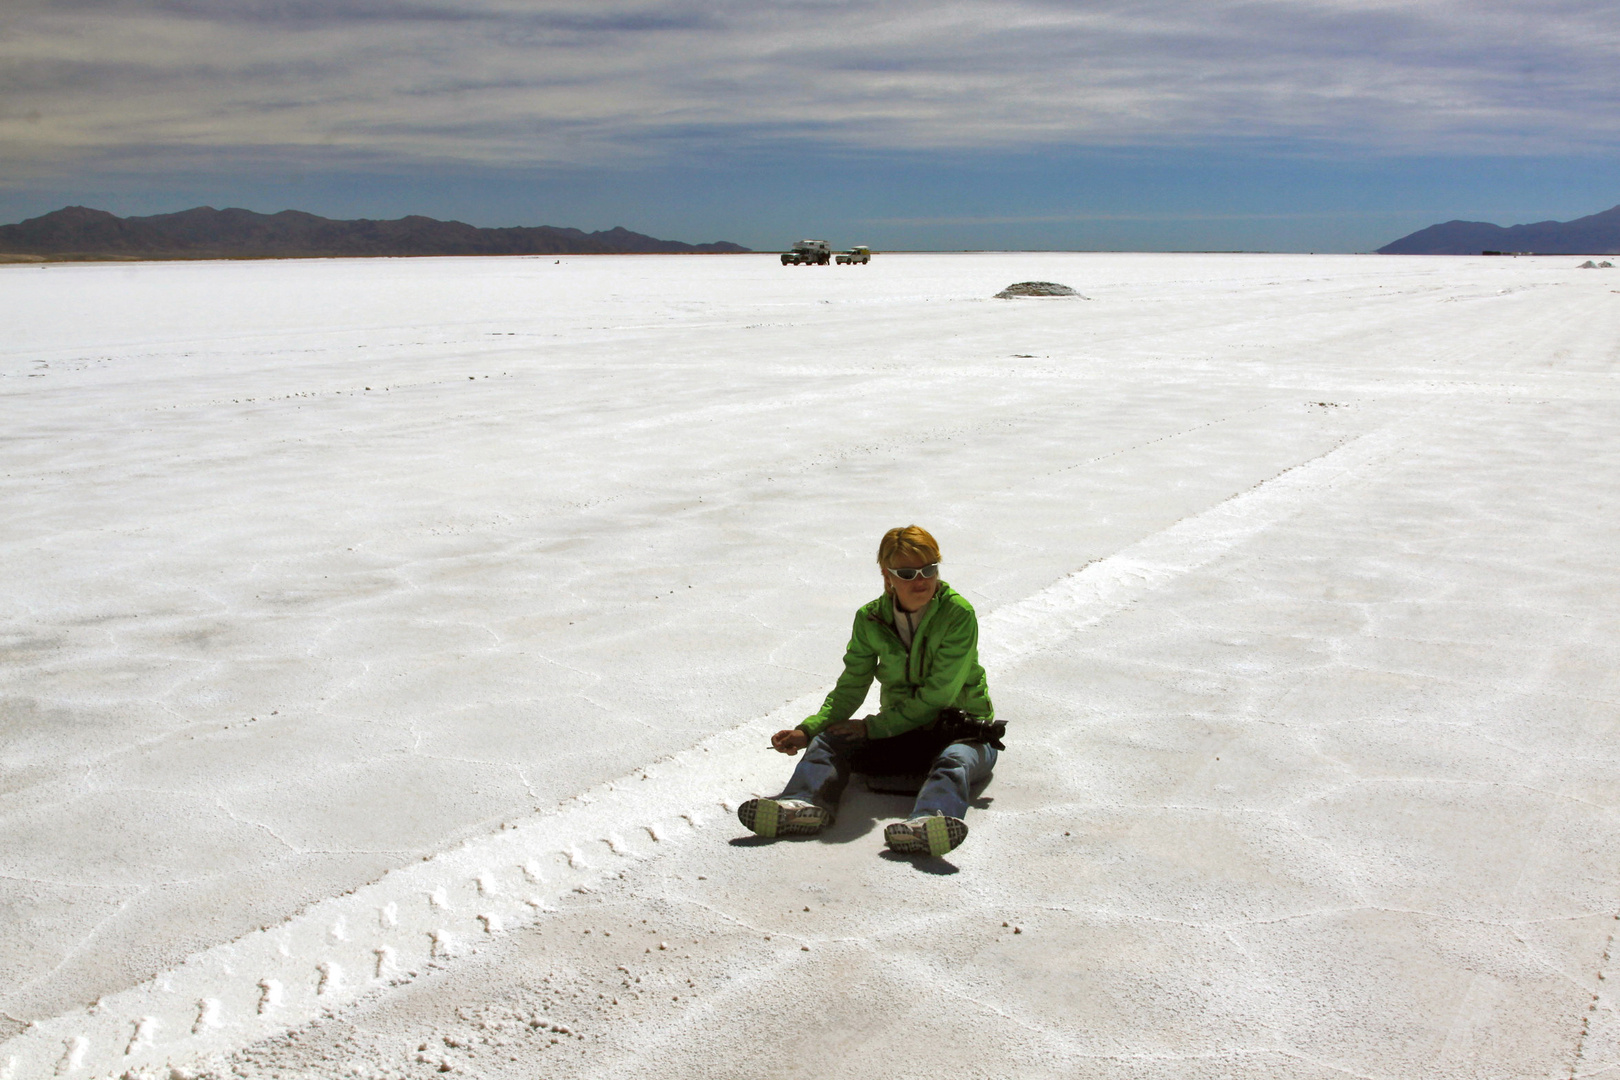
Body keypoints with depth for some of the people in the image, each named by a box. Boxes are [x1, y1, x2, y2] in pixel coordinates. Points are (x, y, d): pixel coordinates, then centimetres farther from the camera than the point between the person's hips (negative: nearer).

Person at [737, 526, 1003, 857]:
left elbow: (936, 696, -18)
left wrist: (872, 727, -20)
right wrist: (807, 731, -15)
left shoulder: (959, 615, -14)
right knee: (829, 740, -17)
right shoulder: (871, 620, 0)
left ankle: (927, 822, -68)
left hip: (962, 731, -4)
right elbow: (850, 689, 2)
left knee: (955, 760, -37)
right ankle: (806, 803, -47)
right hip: (902, 731, 4)